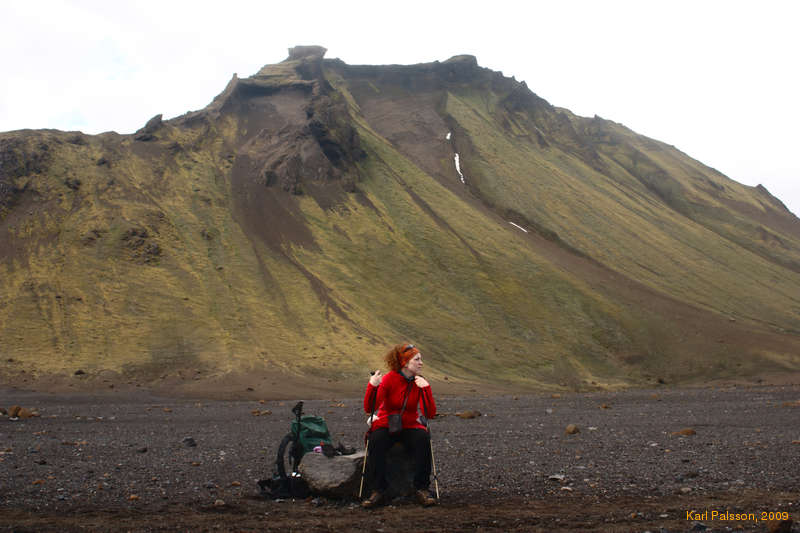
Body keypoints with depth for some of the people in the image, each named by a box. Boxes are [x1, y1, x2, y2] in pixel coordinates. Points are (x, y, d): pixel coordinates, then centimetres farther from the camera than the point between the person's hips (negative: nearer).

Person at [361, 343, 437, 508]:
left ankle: (421, 488, -17)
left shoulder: (420, 382, -2)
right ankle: (379, 490, -21)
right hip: (386, 425, -2)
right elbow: (369, 408, -20)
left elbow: (430, 414, -13)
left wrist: (426, 388, -23)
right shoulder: (389, 379, -11)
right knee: (376, 440, -34)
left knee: (423, 439, -30)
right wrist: (372, 386, -36)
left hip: (410, 426, 2)